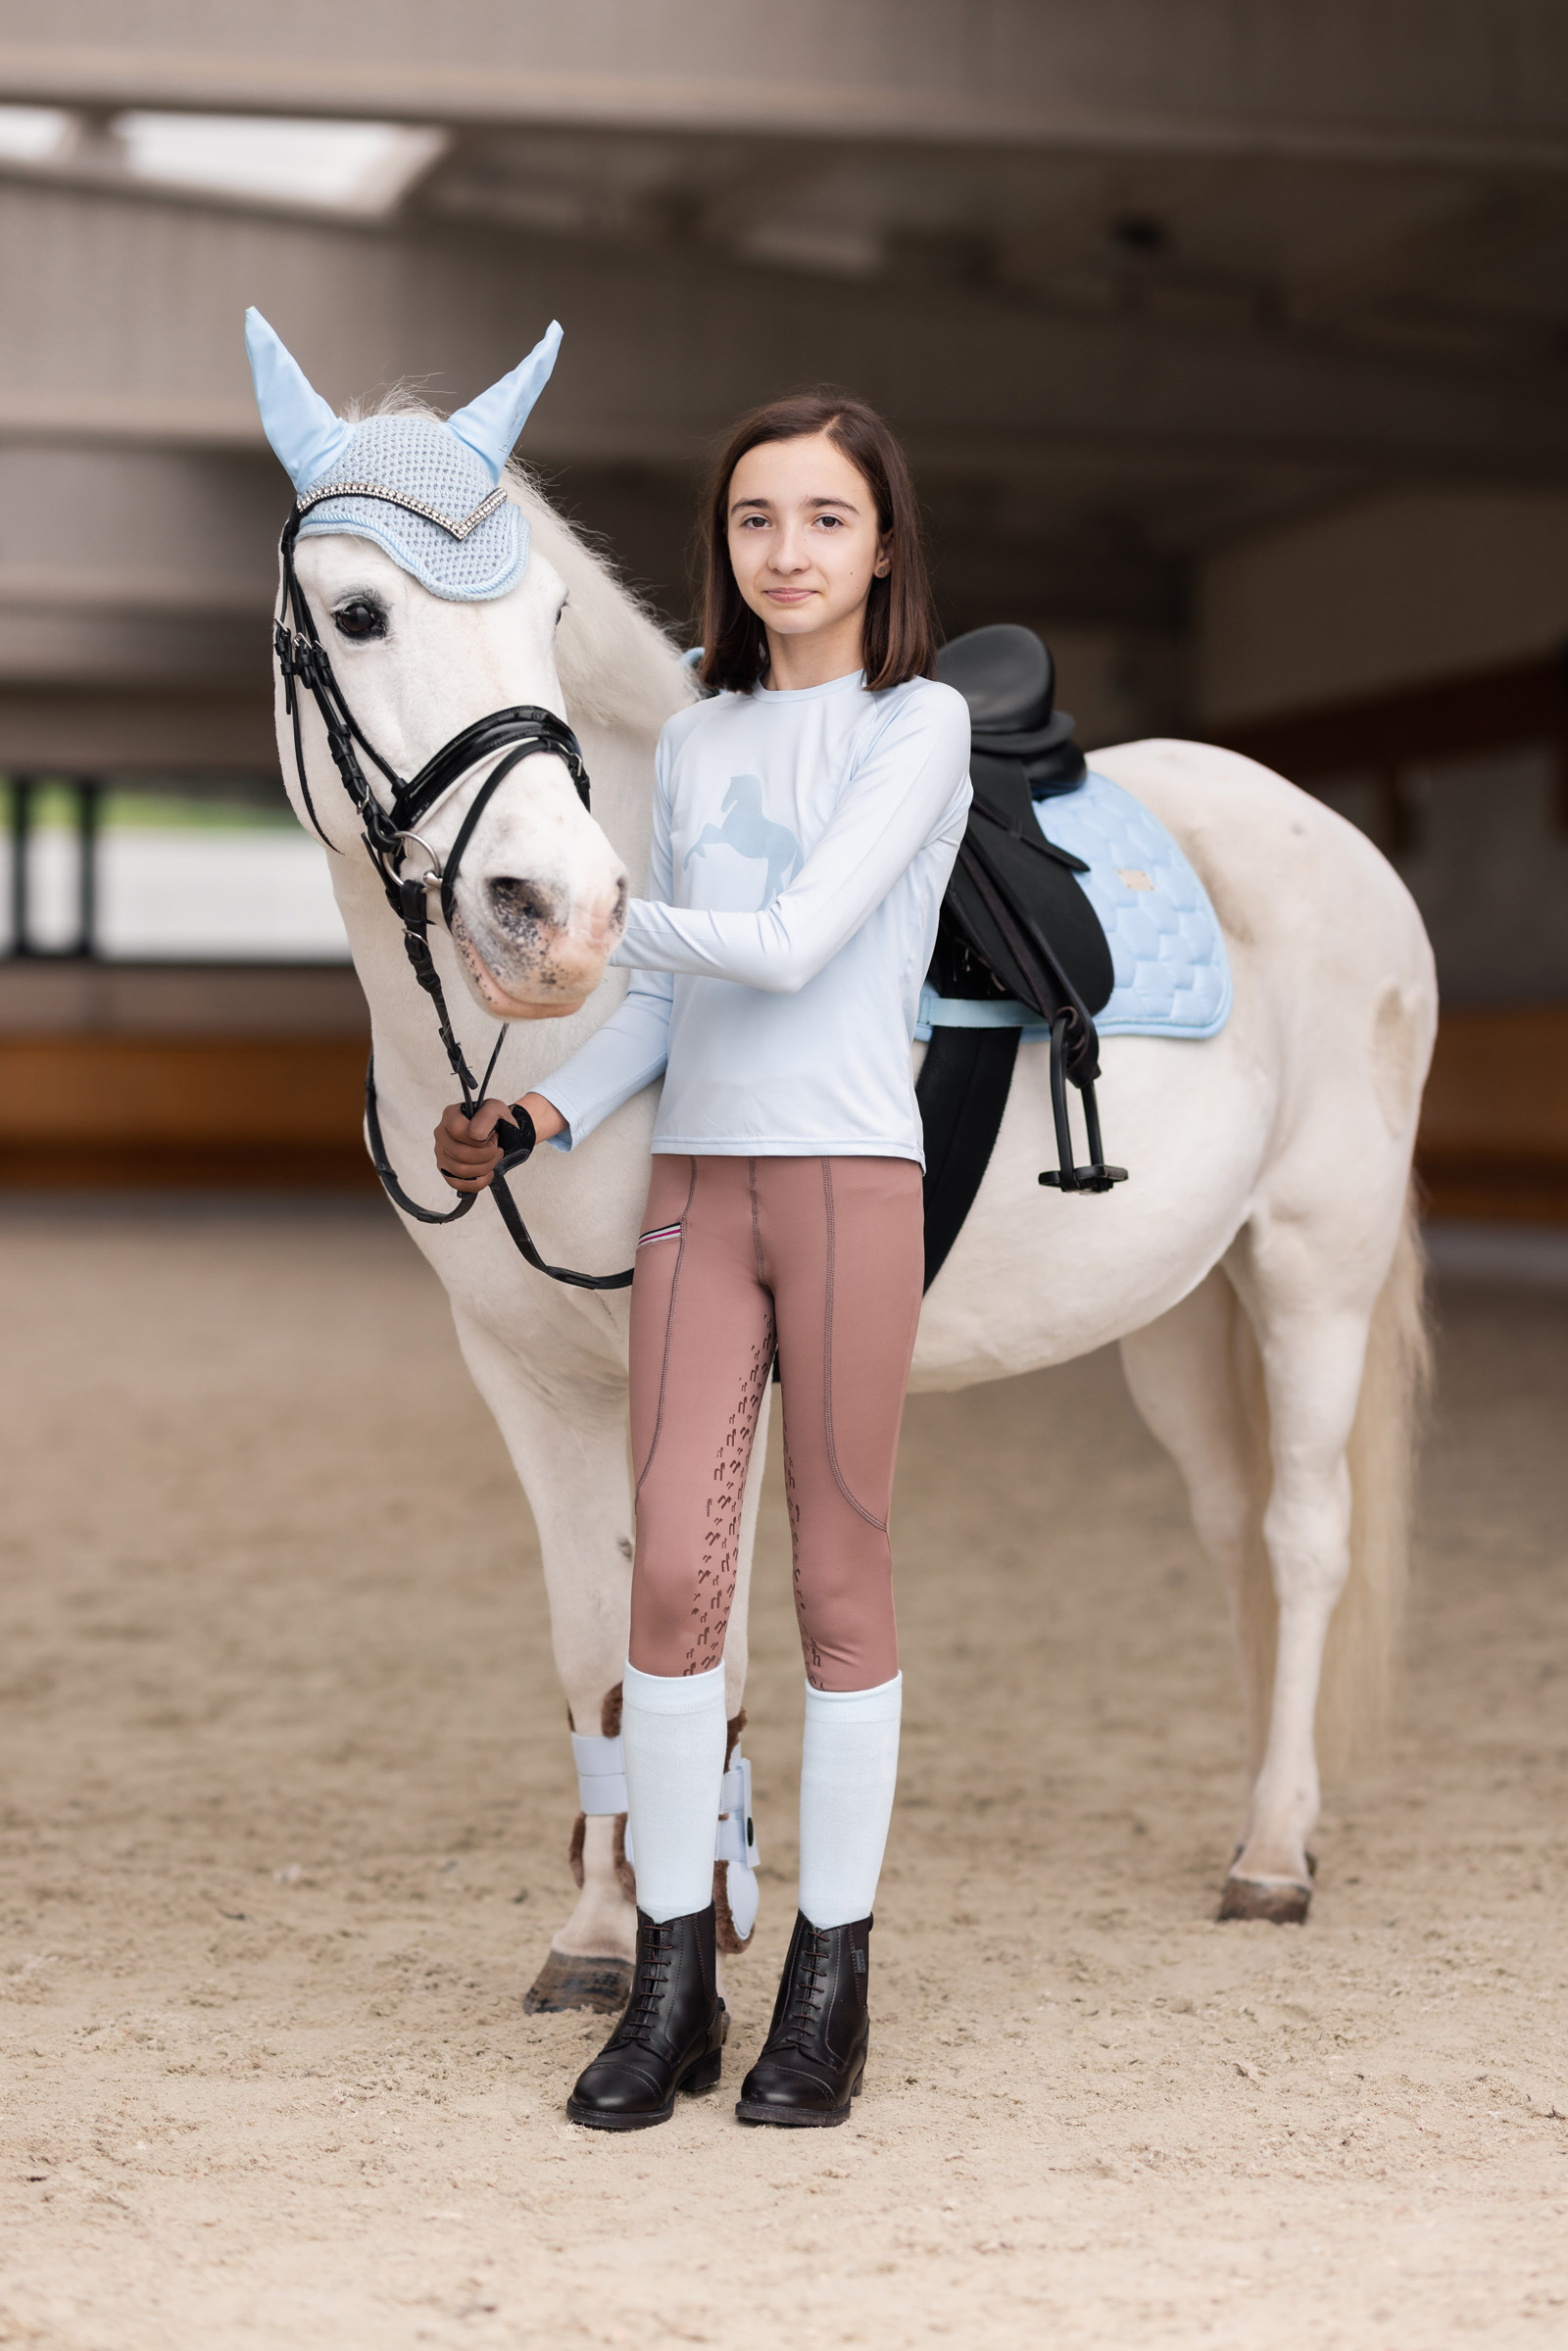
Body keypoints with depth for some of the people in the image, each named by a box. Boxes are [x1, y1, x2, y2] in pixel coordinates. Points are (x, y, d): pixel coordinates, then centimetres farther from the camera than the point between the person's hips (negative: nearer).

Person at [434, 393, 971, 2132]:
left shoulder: (922, 725, -2)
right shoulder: (695, 742, 13)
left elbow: (792, 945, -13)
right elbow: (670, 1003, 15)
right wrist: (546, 1115, -1)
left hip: (849, 1173, -4)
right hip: (696, 1183, 4)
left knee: (838, 1579, 3)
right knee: (674, 1571, 0)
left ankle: (830, 1986, 13)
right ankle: (671, 1986, 8)